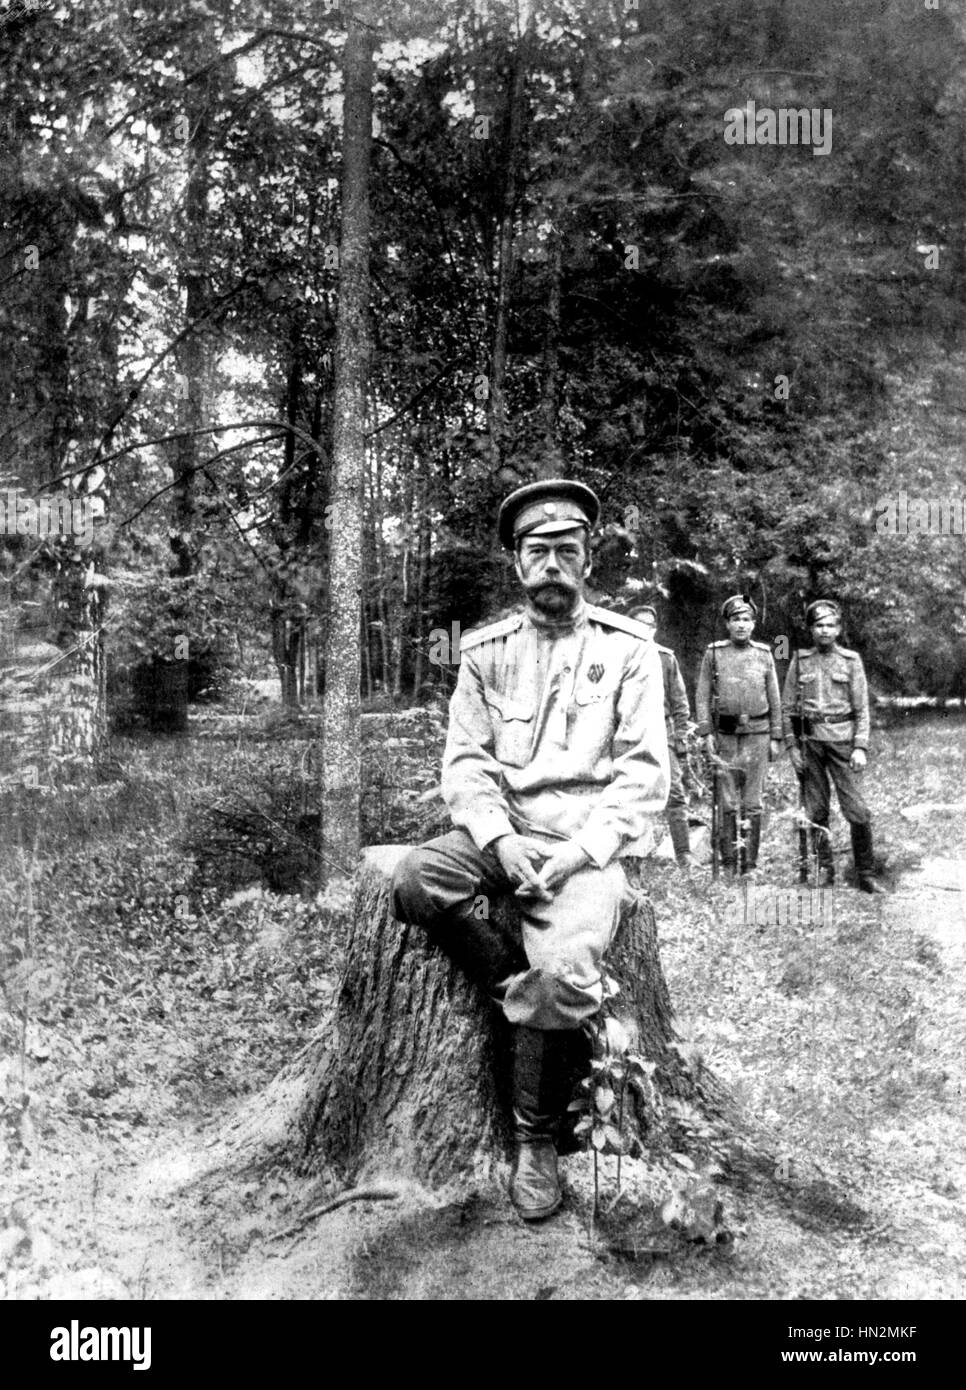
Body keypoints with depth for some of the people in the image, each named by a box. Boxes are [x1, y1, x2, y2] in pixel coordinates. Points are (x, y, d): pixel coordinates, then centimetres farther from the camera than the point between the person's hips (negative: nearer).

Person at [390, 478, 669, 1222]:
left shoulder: (627, 648, 3)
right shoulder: (485, 650, 10)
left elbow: (644, 774, -3)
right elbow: (464, 762, 5)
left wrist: (579, 852, -16)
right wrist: (501, 839, -13)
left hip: (589, 843, -3)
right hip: (502, 833, 3)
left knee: (562, 972, -28)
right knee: (415, 880, -27)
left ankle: (537, 1143, -2)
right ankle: (531, 992, -9)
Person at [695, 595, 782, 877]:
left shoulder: (764, 654, 8)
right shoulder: (713, 653, 4)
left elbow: (774, 699, 10)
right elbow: (702, 696, 3)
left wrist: (776, 738, 6)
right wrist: (706, 733, -5)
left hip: (758, 735, 1)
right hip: (725, 735, -1)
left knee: (753, 803, 3)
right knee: (728, 803, 1)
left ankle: (750, 862, 10)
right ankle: (728, 862, 9)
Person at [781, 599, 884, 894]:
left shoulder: (851, 660, 5)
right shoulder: (800, 661, 8)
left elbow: (862, 708, 3)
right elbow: (788, 707, 9)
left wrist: (860, 747, -6)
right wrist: (791, 746, 2)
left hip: (842, 739, -1)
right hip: (810, 740, 2)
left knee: (856, 809, -5)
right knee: (816, 810, 6)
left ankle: (866, 874, 4)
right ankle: (824, 870, 18)